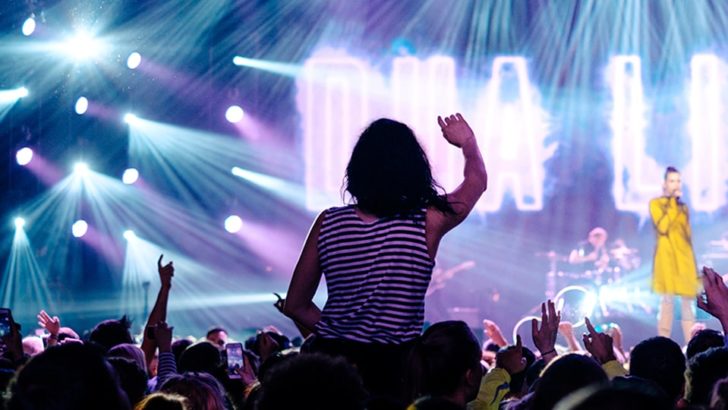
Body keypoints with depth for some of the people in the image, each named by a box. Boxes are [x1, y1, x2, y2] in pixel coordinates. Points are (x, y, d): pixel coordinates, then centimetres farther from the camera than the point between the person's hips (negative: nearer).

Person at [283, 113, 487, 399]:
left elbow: (295, 306, 8)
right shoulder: (427, 223, -6)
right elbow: (477, 180, 17)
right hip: (395, 366, -3)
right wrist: (468, 144, 37)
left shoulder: (328, 223, 1)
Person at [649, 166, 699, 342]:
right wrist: (673, 203, -10)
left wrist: (693, 263, 14)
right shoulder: (655, 204, 2)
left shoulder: (683, 207, 17)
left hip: (684, 258, 5)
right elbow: (662, 227, -15)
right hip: (667, 257, -5)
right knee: (667, 301, -11)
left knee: (687, 303, 1)